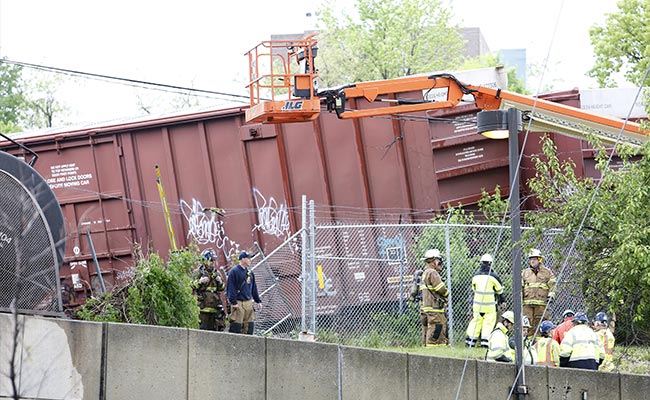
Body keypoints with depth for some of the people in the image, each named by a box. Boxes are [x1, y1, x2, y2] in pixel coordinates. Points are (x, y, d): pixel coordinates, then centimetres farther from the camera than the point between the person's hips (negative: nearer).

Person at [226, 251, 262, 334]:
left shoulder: (249, 272, 15)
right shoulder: (234, 271, -7)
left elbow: (254, 288, 22)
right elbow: (231, 288, -11)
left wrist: (258, 301, 19)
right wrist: (233, 302, -16)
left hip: (248, 302, 7)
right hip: (238, 303, -7)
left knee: (249, 326, 6)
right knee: (236, 326, -7)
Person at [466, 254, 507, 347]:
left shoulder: (476, 275, 3)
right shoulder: (493, 276, -9)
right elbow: (499, 290, 3)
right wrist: (503, 301, 17)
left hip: (477, 303, 4)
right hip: (490, 304, -4)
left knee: (476, 320, 12)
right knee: (489, 322, 2)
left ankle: (470, 340, 11)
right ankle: (485, 341, -6)